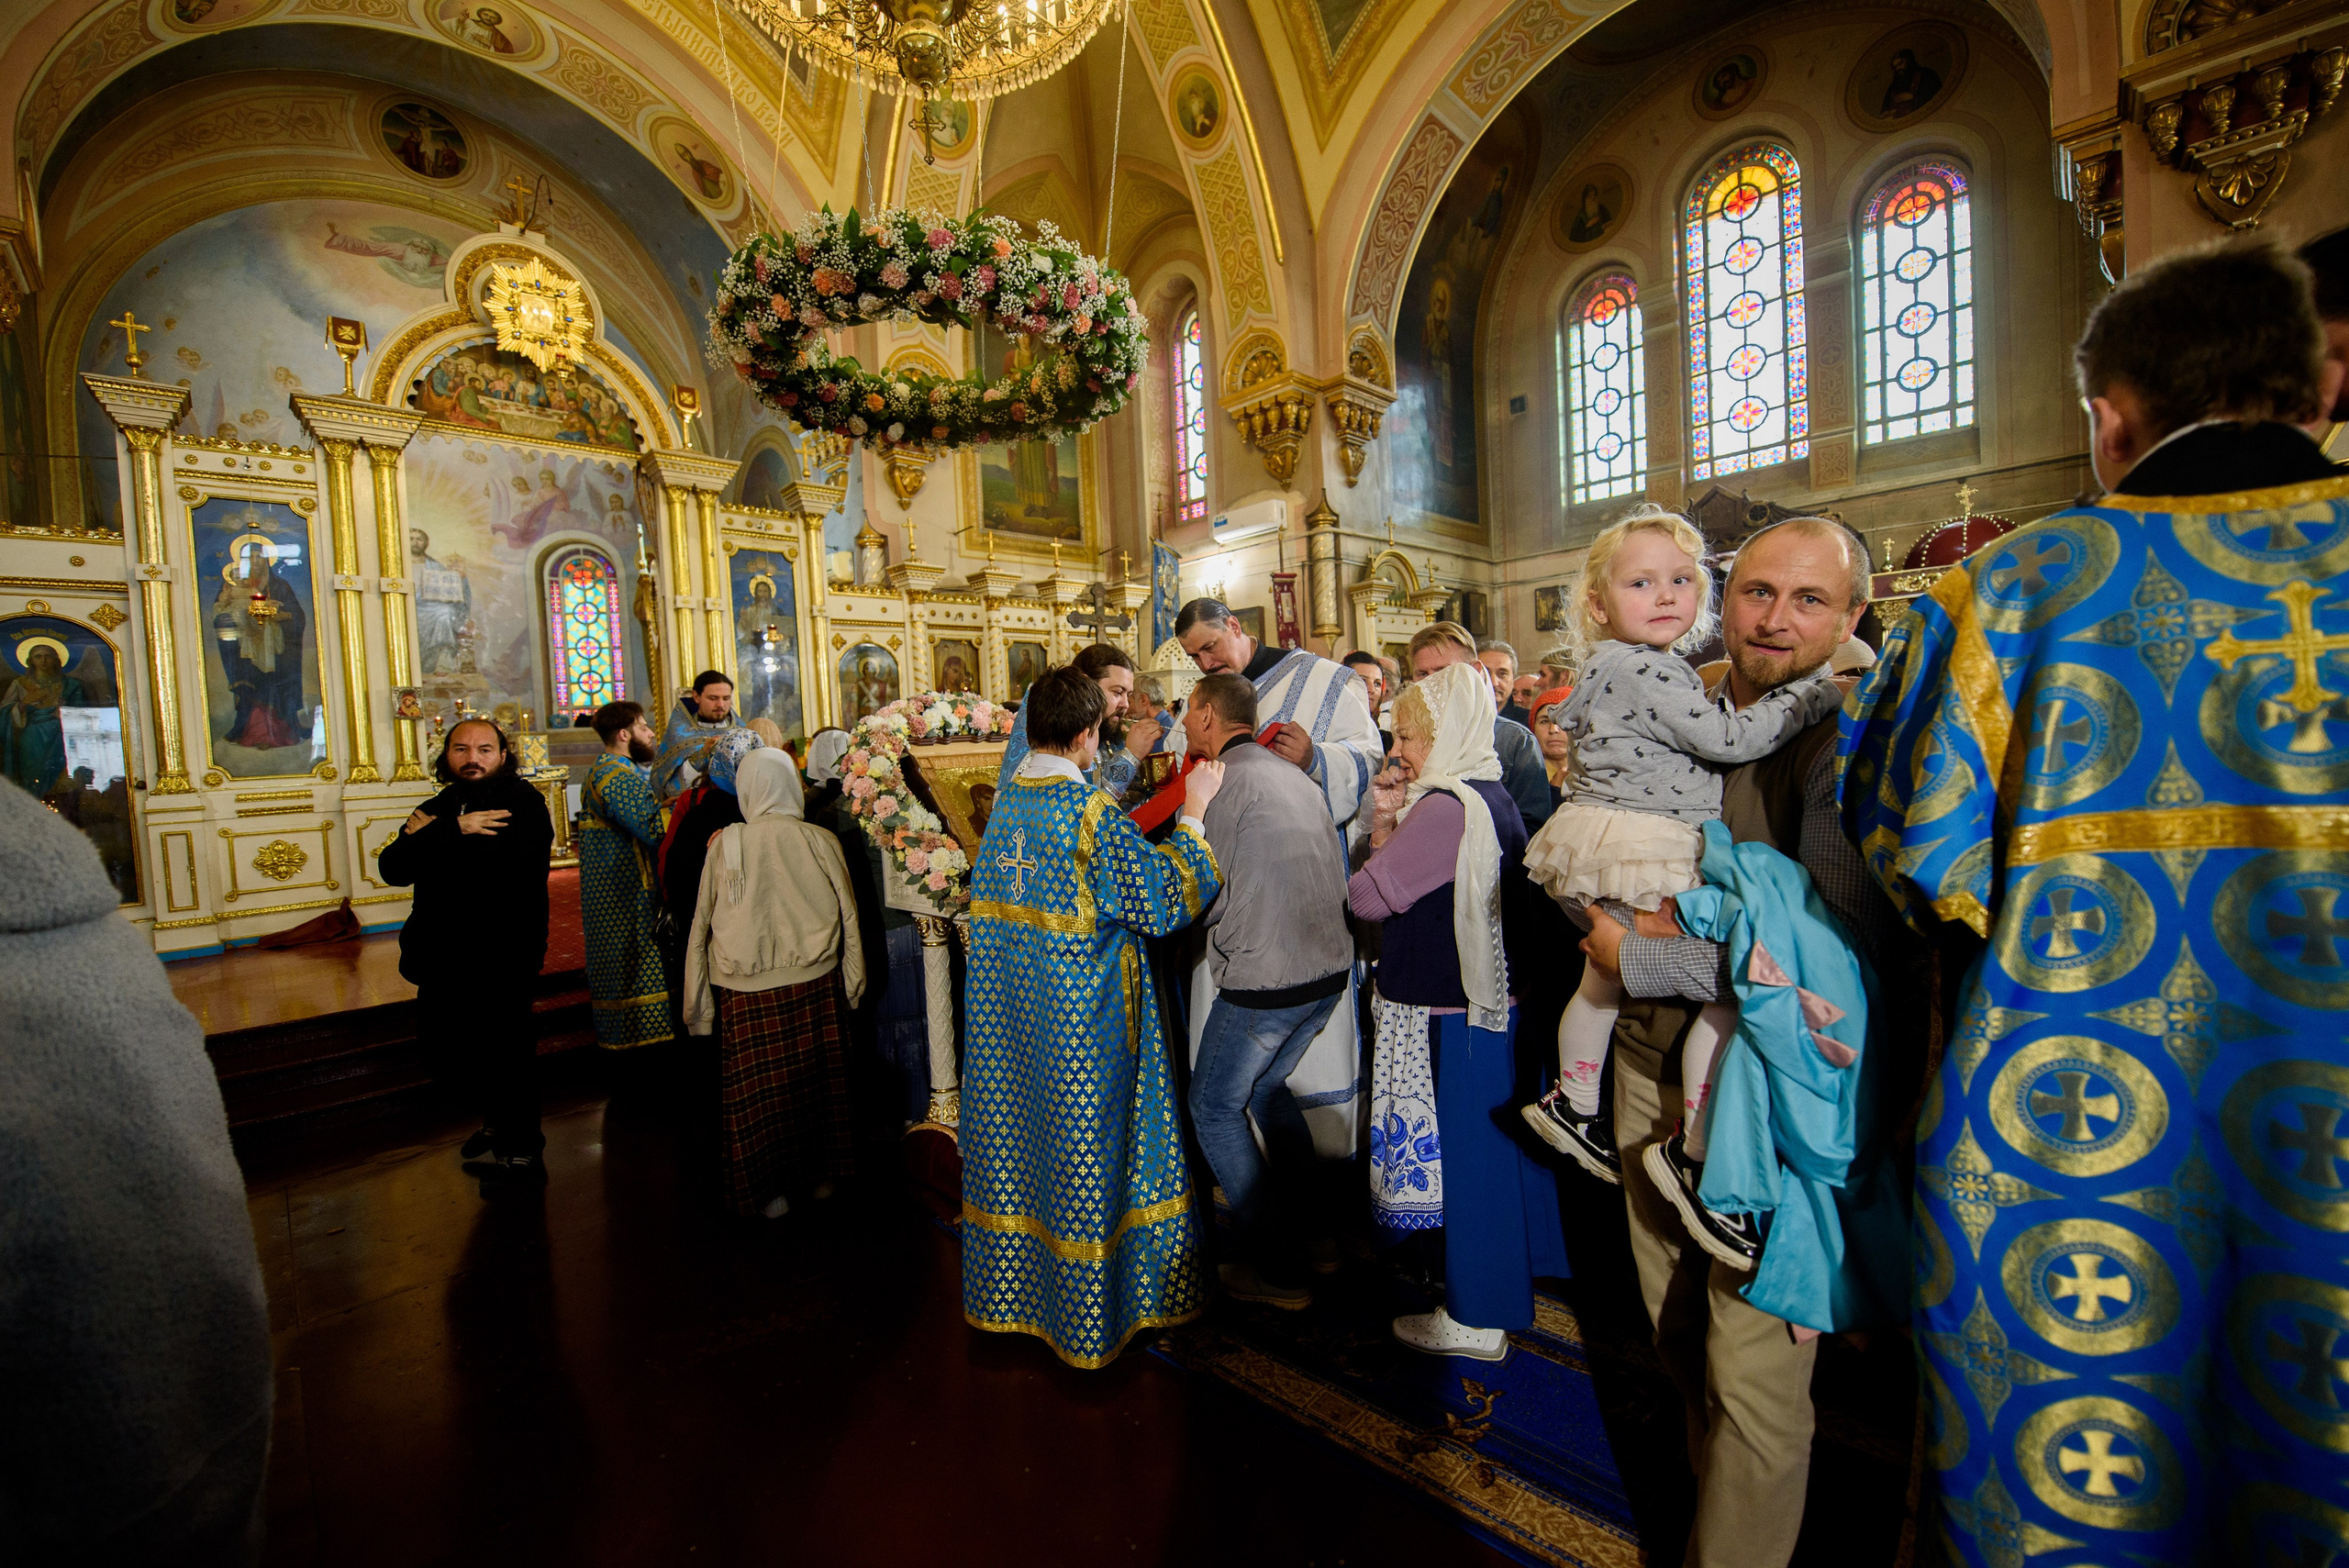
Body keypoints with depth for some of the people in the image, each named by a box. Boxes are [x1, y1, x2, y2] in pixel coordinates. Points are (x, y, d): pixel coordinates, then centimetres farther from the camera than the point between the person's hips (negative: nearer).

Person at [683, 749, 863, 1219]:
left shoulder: (724, 844, -7)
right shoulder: (821, 841, -7)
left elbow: (702, 924, 0)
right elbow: (847, 917, -1)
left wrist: (699, 1004, 11)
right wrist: (853, 984, 11)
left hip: (747, 993, -1)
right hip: (814, 986, 1)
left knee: (757, 1090, 11)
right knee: (816, 1079, 15)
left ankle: (770, 1191, 23)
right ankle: (820, 1175, 30)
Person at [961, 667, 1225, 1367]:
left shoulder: (1005, 801, 1)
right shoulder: (1092, 812, -19)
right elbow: (1167, 900, -17)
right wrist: (1193, 815, -8)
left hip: (1003, 1009, 7)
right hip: (1077, 1015, -6)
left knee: (1012, 1138, 19)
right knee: (1082, 1152, 9)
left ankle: (1005, 1290, 38)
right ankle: (1088, 1315, 26)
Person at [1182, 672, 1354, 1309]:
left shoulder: (1222, 783, -12)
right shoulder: (1294, 776, 13)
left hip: (1264, 979, -8)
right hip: (1331, 968, 8)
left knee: (1215, 1106, 10)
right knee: (1267, 1088, 26)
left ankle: (1275, 1264, 16)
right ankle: (1308, 1232, 33)